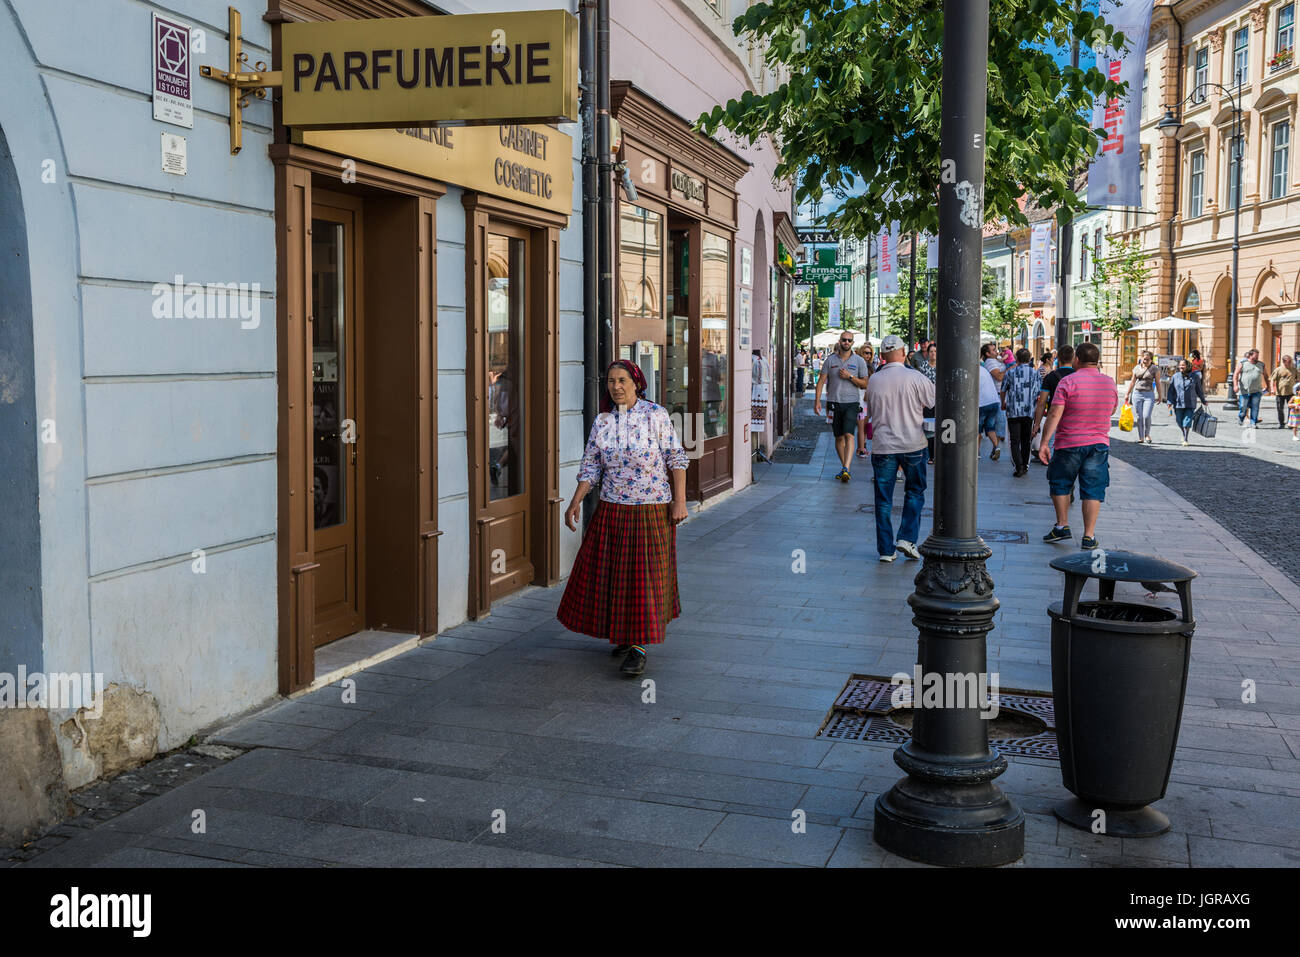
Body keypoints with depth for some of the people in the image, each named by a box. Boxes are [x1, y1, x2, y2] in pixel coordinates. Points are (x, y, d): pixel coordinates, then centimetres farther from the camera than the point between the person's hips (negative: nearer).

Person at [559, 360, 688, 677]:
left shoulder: (656, 415, -6)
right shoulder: (602, 422, 3)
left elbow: (676, 459, -4)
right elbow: (590, 468, 7)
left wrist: (679, 501, -9)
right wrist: (575, 504, 0)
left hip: (652, 510, -4)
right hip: (611, 509, 4)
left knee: (645, 575, -2)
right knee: (611, 572, 9)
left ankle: (638, 647, 2)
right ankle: (625, 633, 28)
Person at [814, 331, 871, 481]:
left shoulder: (859, 361, 4)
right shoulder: (831, 359, 7)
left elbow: (865, 384, 3)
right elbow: (821, 380, 6)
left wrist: (850, 377, -11)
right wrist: (817, 400, -3)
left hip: (851, 402, -2)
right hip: (833, 402, 2)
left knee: (849, 435, -18)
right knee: (839, 437, 9)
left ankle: (846, 469, -26)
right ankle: (843, 467, 22)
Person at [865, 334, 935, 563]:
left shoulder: (874, 380, 0)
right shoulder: (915, 377, -8)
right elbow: (937, 402, -2)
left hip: (882, 446, 1)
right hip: (912, 445, -1)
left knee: (883, 499, 7)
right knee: (915, 492, 16)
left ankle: (886, 549, 7)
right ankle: (907, 538, 5)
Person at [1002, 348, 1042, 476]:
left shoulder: (1011, 373, -2)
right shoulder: (1036, 373, 4)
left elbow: (1003, 390, 9)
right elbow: (1040, 393, 6)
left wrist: (1003, 403, 27)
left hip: (1013, 411, -3)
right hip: (1029, 411, 3)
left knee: (1015, 441, -2)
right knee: (1026, 440, 15)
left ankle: (1019, 466, -17)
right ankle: (1025, 465, 21)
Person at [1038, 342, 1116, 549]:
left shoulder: (1068, 382, -10)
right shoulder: (1109, 382, 4)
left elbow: (1054, 414, -15)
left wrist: (1044, 442, -14)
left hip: (1069, 443, -3)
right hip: (1099, 443, 3)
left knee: (1060, 485, 15)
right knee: (1093, 490, 4)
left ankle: (1062, 526, 14)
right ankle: (1089, 536, 2)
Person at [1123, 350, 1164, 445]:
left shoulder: (1155, 369, 2)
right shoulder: (1137, 368, 10)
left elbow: (1157, 383, 4)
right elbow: (1132, 382, 16)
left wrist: (1159, 395, 3)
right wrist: (1127, 394, 16)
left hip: (1149, 394, -3)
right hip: (1137, 393, 3)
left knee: (1146, 416, -15)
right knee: (1139, 417, 2)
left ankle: (1147, 435, 8)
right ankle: (1140, 437, 11)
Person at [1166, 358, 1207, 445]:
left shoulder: (1194, 377, 3)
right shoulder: (1175, 376, 4)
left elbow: (1199, 390, 12)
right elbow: (1171, 390, 4)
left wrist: (1203, 401, 17)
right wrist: (1170, 401, -4)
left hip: (1190, 404, -2)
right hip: (1178, 403, 2)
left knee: (1187, 422, -10)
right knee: (1180, 422, 9)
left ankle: (1186, 440, -3)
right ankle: (1184, 434, 37)